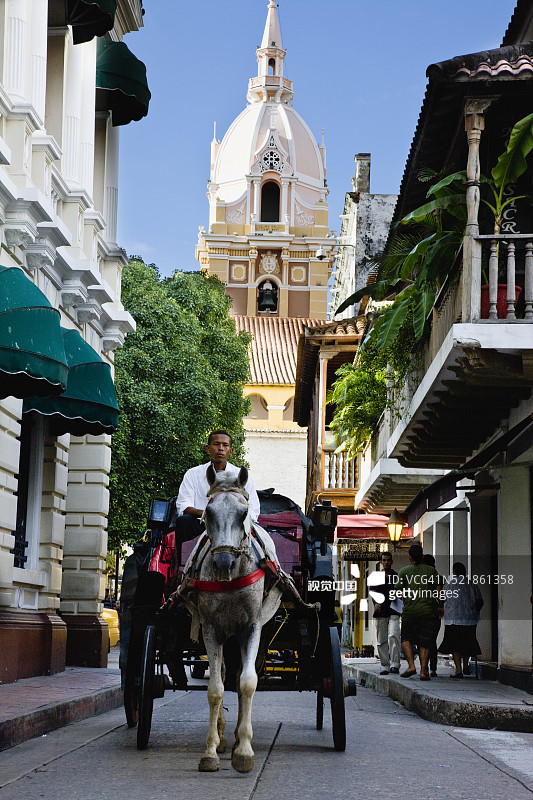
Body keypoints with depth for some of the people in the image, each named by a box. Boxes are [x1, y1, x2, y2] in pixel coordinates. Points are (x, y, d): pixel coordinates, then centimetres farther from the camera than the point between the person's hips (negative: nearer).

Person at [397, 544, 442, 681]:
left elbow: (400, 591, 1)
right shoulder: (431, 570, 5)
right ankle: (423, 672, -3)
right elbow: (438, 589, 1)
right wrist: (441, 606, 11)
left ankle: (411, 666, -5)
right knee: (425, 643, 5)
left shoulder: (404, 571, 4)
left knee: (406, 639, 13)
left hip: (410, 610, -1)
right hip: (429, 611, 1)